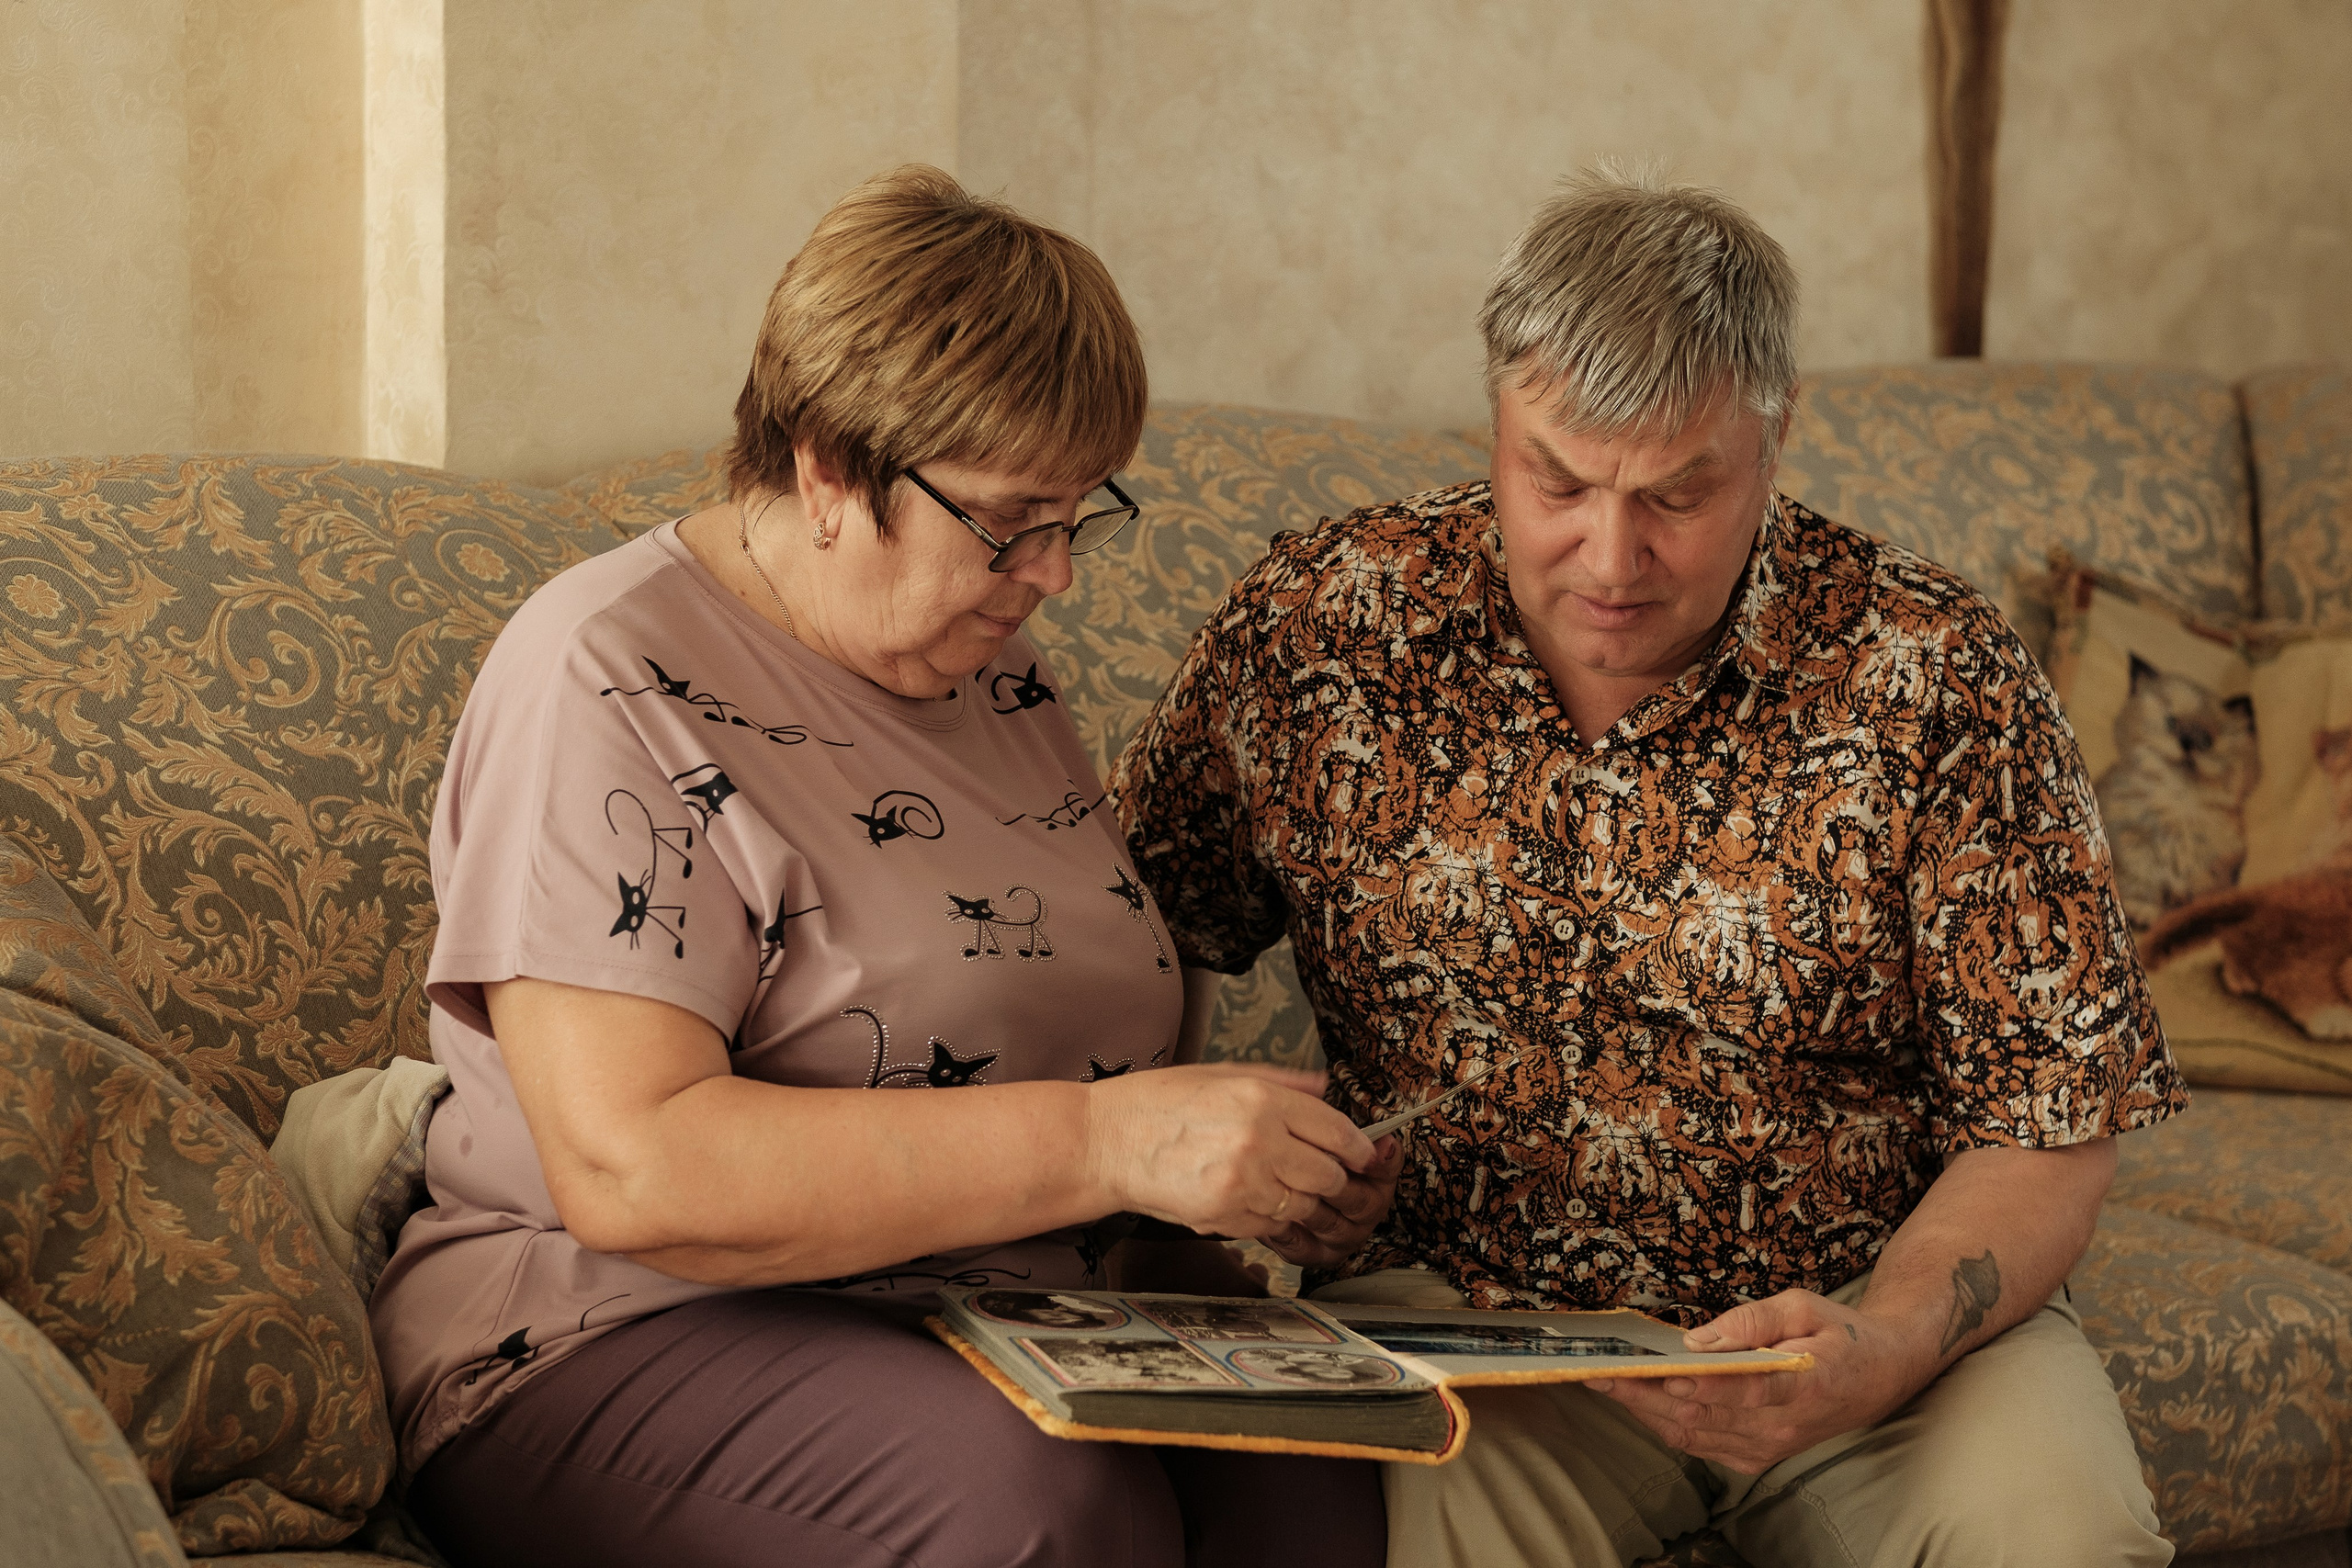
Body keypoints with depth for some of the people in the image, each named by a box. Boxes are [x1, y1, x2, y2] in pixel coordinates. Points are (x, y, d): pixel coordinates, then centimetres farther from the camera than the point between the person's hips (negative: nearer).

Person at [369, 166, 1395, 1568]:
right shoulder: (610, 679, -12)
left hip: (1030, 1321, 6)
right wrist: (1101, 1142, -26)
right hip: (636, 1340, -6)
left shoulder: (996, 667, 13)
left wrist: (1245, 1154, 0)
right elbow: (628, 1169, -22)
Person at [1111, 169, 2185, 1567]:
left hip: (1885, 1308, 0)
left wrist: (1881, 1348, -24)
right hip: (1461, 1301, 0)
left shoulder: (1938, 680, -9)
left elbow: (2049, 1132, -6)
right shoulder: (1318, 628, -4)